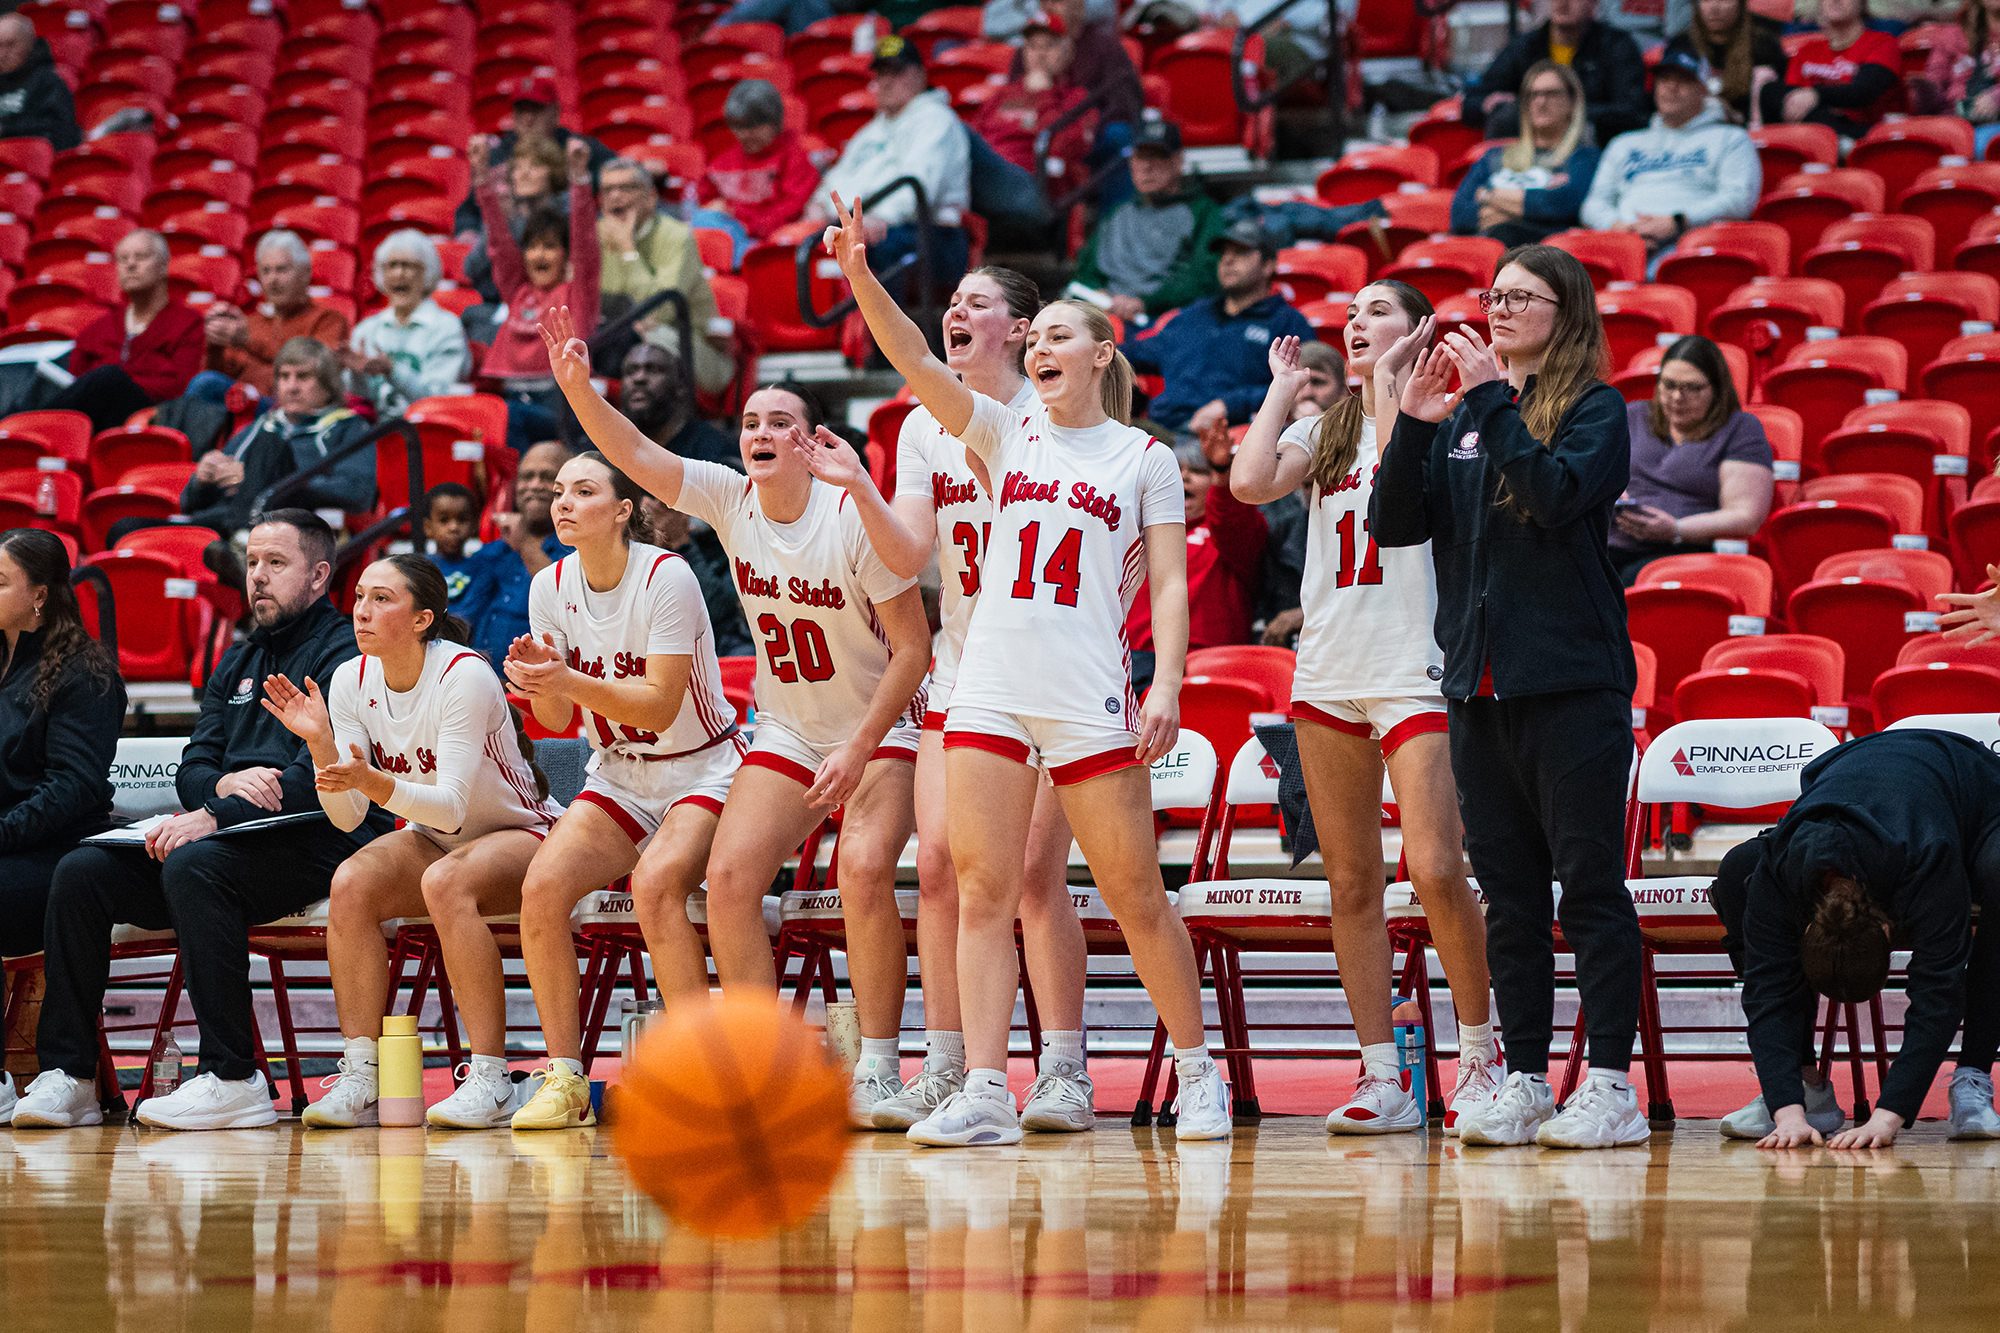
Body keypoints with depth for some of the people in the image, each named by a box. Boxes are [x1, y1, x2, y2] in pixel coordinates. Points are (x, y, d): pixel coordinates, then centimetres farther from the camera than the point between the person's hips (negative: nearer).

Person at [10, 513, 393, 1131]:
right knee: (82, 870, -12)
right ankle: (65, 1076, -14)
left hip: (317, 843, -8)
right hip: (237, 841, 8)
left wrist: (217, 817, -24)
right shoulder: (236, 665, 25)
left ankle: (232, 1077, -34)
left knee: (193, 864, -36)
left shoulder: (344, 652, -1)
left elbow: (321, 774, -15)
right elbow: (191, 770, 17)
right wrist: (225, 784, -9)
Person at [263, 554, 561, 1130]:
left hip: (519, 835, -5)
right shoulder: (351, 680, -6)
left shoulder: (464, 677, -23)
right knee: (351, 883, -25)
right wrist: (320, 742, -24)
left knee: (445, 882, -37)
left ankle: (491, 1081, -33)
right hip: (435, 839, 5)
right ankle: (360, 1080, -25)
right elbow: (347, 817, -7)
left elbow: (452, 805, -29)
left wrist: (375, 783, -46)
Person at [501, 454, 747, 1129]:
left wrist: (570, 681, -34)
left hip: (702, 769, -5)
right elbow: (558, 720, 1)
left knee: (655, 883, -32)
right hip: (618, 777, 5)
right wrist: (539, 681, -22)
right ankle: (565, 1080, -14)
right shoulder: (551, 587, -1)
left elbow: (660, 707, -22)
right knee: (543, 885, -21)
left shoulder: (666, 578, -18)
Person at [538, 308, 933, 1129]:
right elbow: (633, 455, -18)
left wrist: (860, 749, -21)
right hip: (786, 730, 5)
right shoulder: (730, 499, -7)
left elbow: (913, 646, -17)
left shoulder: (853, 517, -20)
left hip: (880, 729, -5)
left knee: (865, 871, -26)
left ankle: (877, 1070, -16)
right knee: (728, 876, -12)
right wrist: (577, 387, -35)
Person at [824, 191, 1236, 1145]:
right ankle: (983, 1093, -7)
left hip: (1091, 697, -3)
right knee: (982, 890, -5)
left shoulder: (1145, 458, 7)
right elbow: (915, 362, -1)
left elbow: (1170, 584, 4)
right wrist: (860, 276, -15)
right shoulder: (1006, 436, 13)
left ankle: (1198, 1072, 16)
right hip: (989, 688, 3)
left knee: (1134, 895, 1)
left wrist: (1167, 686, -9)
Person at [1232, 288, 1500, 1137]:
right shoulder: (1321, 431, 15)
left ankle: (1482, 1055, 1)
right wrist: (1282, 390, 7)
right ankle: (1382, 1078, 7)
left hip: (1415, 673, -5)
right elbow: (1251, 482, -3)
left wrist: (1388, 382, -11)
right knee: (1351, 884, 4)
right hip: (1326, 674, 5)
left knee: (1435, 872, -14)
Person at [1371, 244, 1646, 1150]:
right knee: (1507, 888, 7)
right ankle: (1523, 1082, 10)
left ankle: (1612, 1084, -6)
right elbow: (1393, 526, 7)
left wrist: (1493, 400, -16)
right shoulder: (1461, 416, 15)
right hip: (1478, 680, 6)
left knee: (1589, 879, -6)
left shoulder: (1594, 406, 0)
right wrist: (1413, 425, -6)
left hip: (1572, 676, -6)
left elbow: (1558, 493, -18)